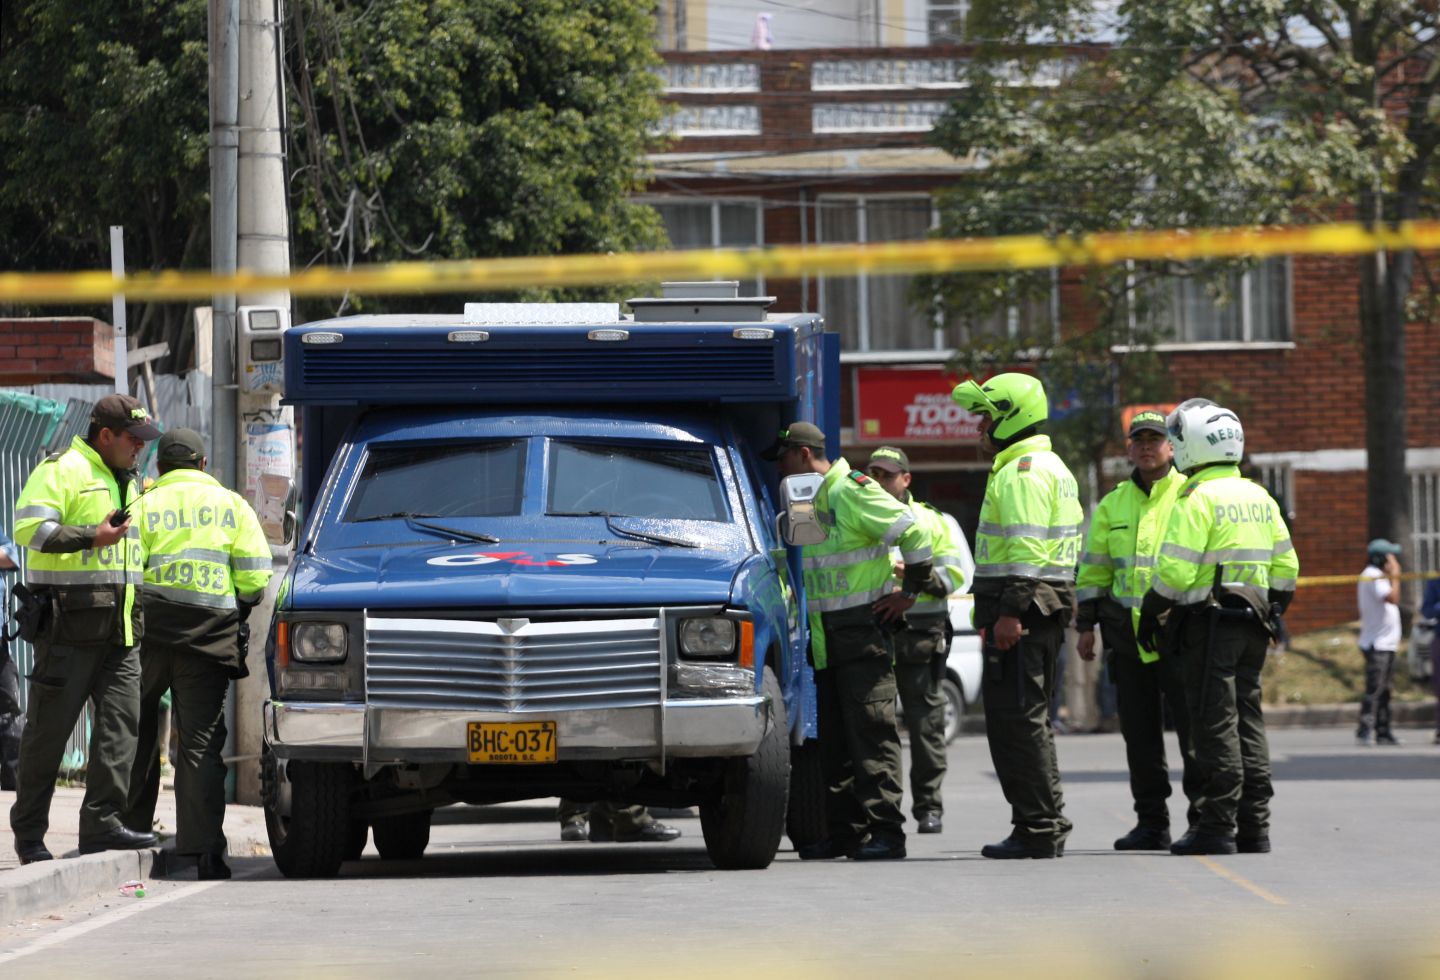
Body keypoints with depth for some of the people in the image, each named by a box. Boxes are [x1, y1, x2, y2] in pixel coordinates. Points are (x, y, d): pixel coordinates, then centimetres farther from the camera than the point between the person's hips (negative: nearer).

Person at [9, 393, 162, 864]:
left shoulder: (126, 482, 23)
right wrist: (91, 537, -22)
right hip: (70, 626, -8)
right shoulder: (62, 470, -6)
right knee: (49, 729, -2)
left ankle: (102, 824, -1)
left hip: (119, 629, 8)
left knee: (121, 722, -2)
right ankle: (29, 833, 5)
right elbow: (28, 528, -19)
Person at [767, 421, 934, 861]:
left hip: (862, 630, -9)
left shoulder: (853, 491, -12)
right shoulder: (808, 500, 16)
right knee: (833, 738, 9)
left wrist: (909, 592, -11)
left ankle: (886, 832, -13)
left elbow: (915, 532, -16)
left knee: (871, 732, -11)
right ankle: (845, 831, 13)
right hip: (825, 637, 9)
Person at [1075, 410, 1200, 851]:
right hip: (1128, 632, 5)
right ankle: (1151, 823, 13)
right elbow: (1093, 567, 18)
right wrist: (1087, 625, 12)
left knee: (1193, 725, -7)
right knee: (1139, 732, 7)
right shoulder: (1113, 505, 15)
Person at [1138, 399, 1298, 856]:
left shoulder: (1198, 499, -12)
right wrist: (1271, 612, 25)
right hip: (1252, 624, 7)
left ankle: (1216, 827, -7)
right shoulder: (1259, 498, 13)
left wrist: (1150, 614, -5)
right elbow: (1285, 566, 16)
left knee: (1215, 724, -6)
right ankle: (1254, 828, 11)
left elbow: (1175, 570, -17)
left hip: (1208, 622, -7)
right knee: (1247, 722, 10)